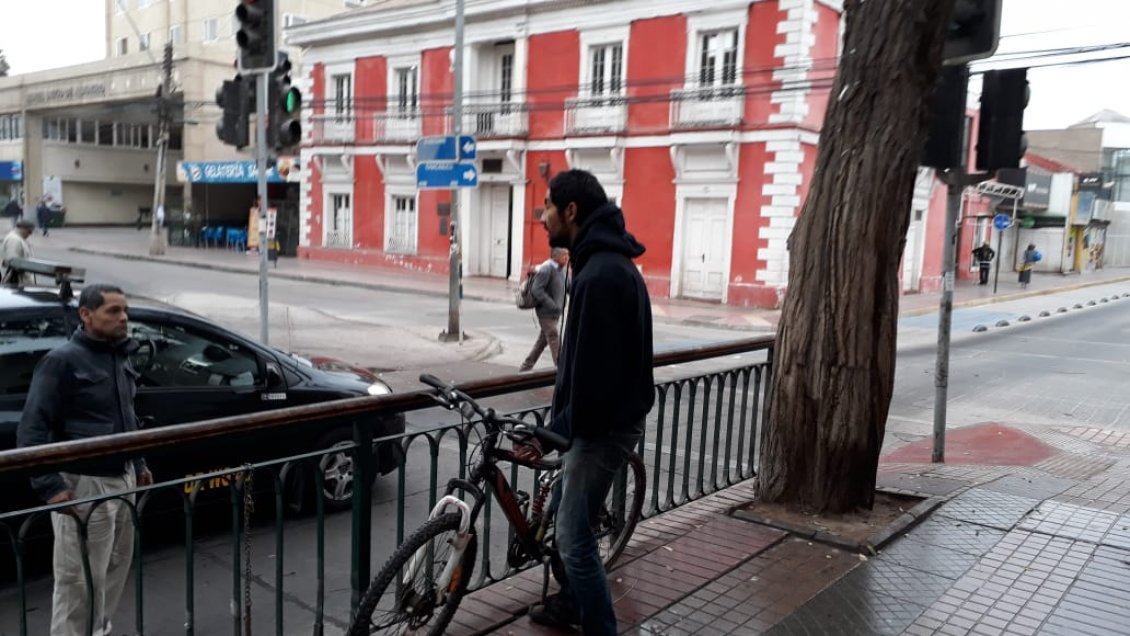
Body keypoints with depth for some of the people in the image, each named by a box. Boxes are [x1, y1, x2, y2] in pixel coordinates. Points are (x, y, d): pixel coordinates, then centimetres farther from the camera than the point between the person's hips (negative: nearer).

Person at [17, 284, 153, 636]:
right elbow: (31, 429, -15)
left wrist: (139, 465, 18)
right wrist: (50, 486, -22)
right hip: (85, 485, -8)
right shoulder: (63, 361, -13)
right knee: (80, 581, 0)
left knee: (115, 569, 18)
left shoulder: (120, 358, 11)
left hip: (123, 480, 8)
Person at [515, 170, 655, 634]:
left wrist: (555, 432, -17)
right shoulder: (606, 263, 10)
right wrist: (560, 421, 18)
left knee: (574, 535, -1)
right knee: (570, 517, 23)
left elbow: (594, 369, -27)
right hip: (602, 418, 11)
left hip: (605, 425, -11)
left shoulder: (601, 274, -25)